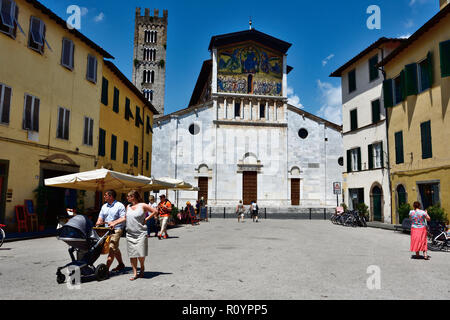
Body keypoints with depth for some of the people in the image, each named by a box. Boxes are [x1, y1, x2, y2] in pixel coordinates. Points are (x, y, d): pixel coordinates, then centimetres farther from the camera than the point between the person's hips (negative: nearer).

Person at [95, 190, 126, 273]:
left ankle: (106, 268, -14)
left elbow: (123, 218, -11)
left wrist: (114, 223, -22)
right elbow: (100, 217, 13)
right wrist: (98, 223, -7)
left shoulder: (119, 206, -5)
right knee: (115, 249, 16)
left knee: (112, 248, -13)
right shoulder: (104, 206, 16)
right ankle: (121, 264, 30)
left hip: (116, 229, -7)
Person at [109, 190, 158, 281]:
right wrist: (114, 222, 12)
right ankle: (135, 273, 13)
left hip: (141, 233, -5)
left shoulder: (142, 205, -5)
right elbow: (124, 218, 18)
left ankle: (142, 267, 23)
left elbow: (155, 211, -2)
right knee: (132, 254, 4)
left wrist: (146, 219, -5)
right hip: (130, 234, 5)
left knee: (140, 253, -6)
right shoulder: (128, 206, 11)